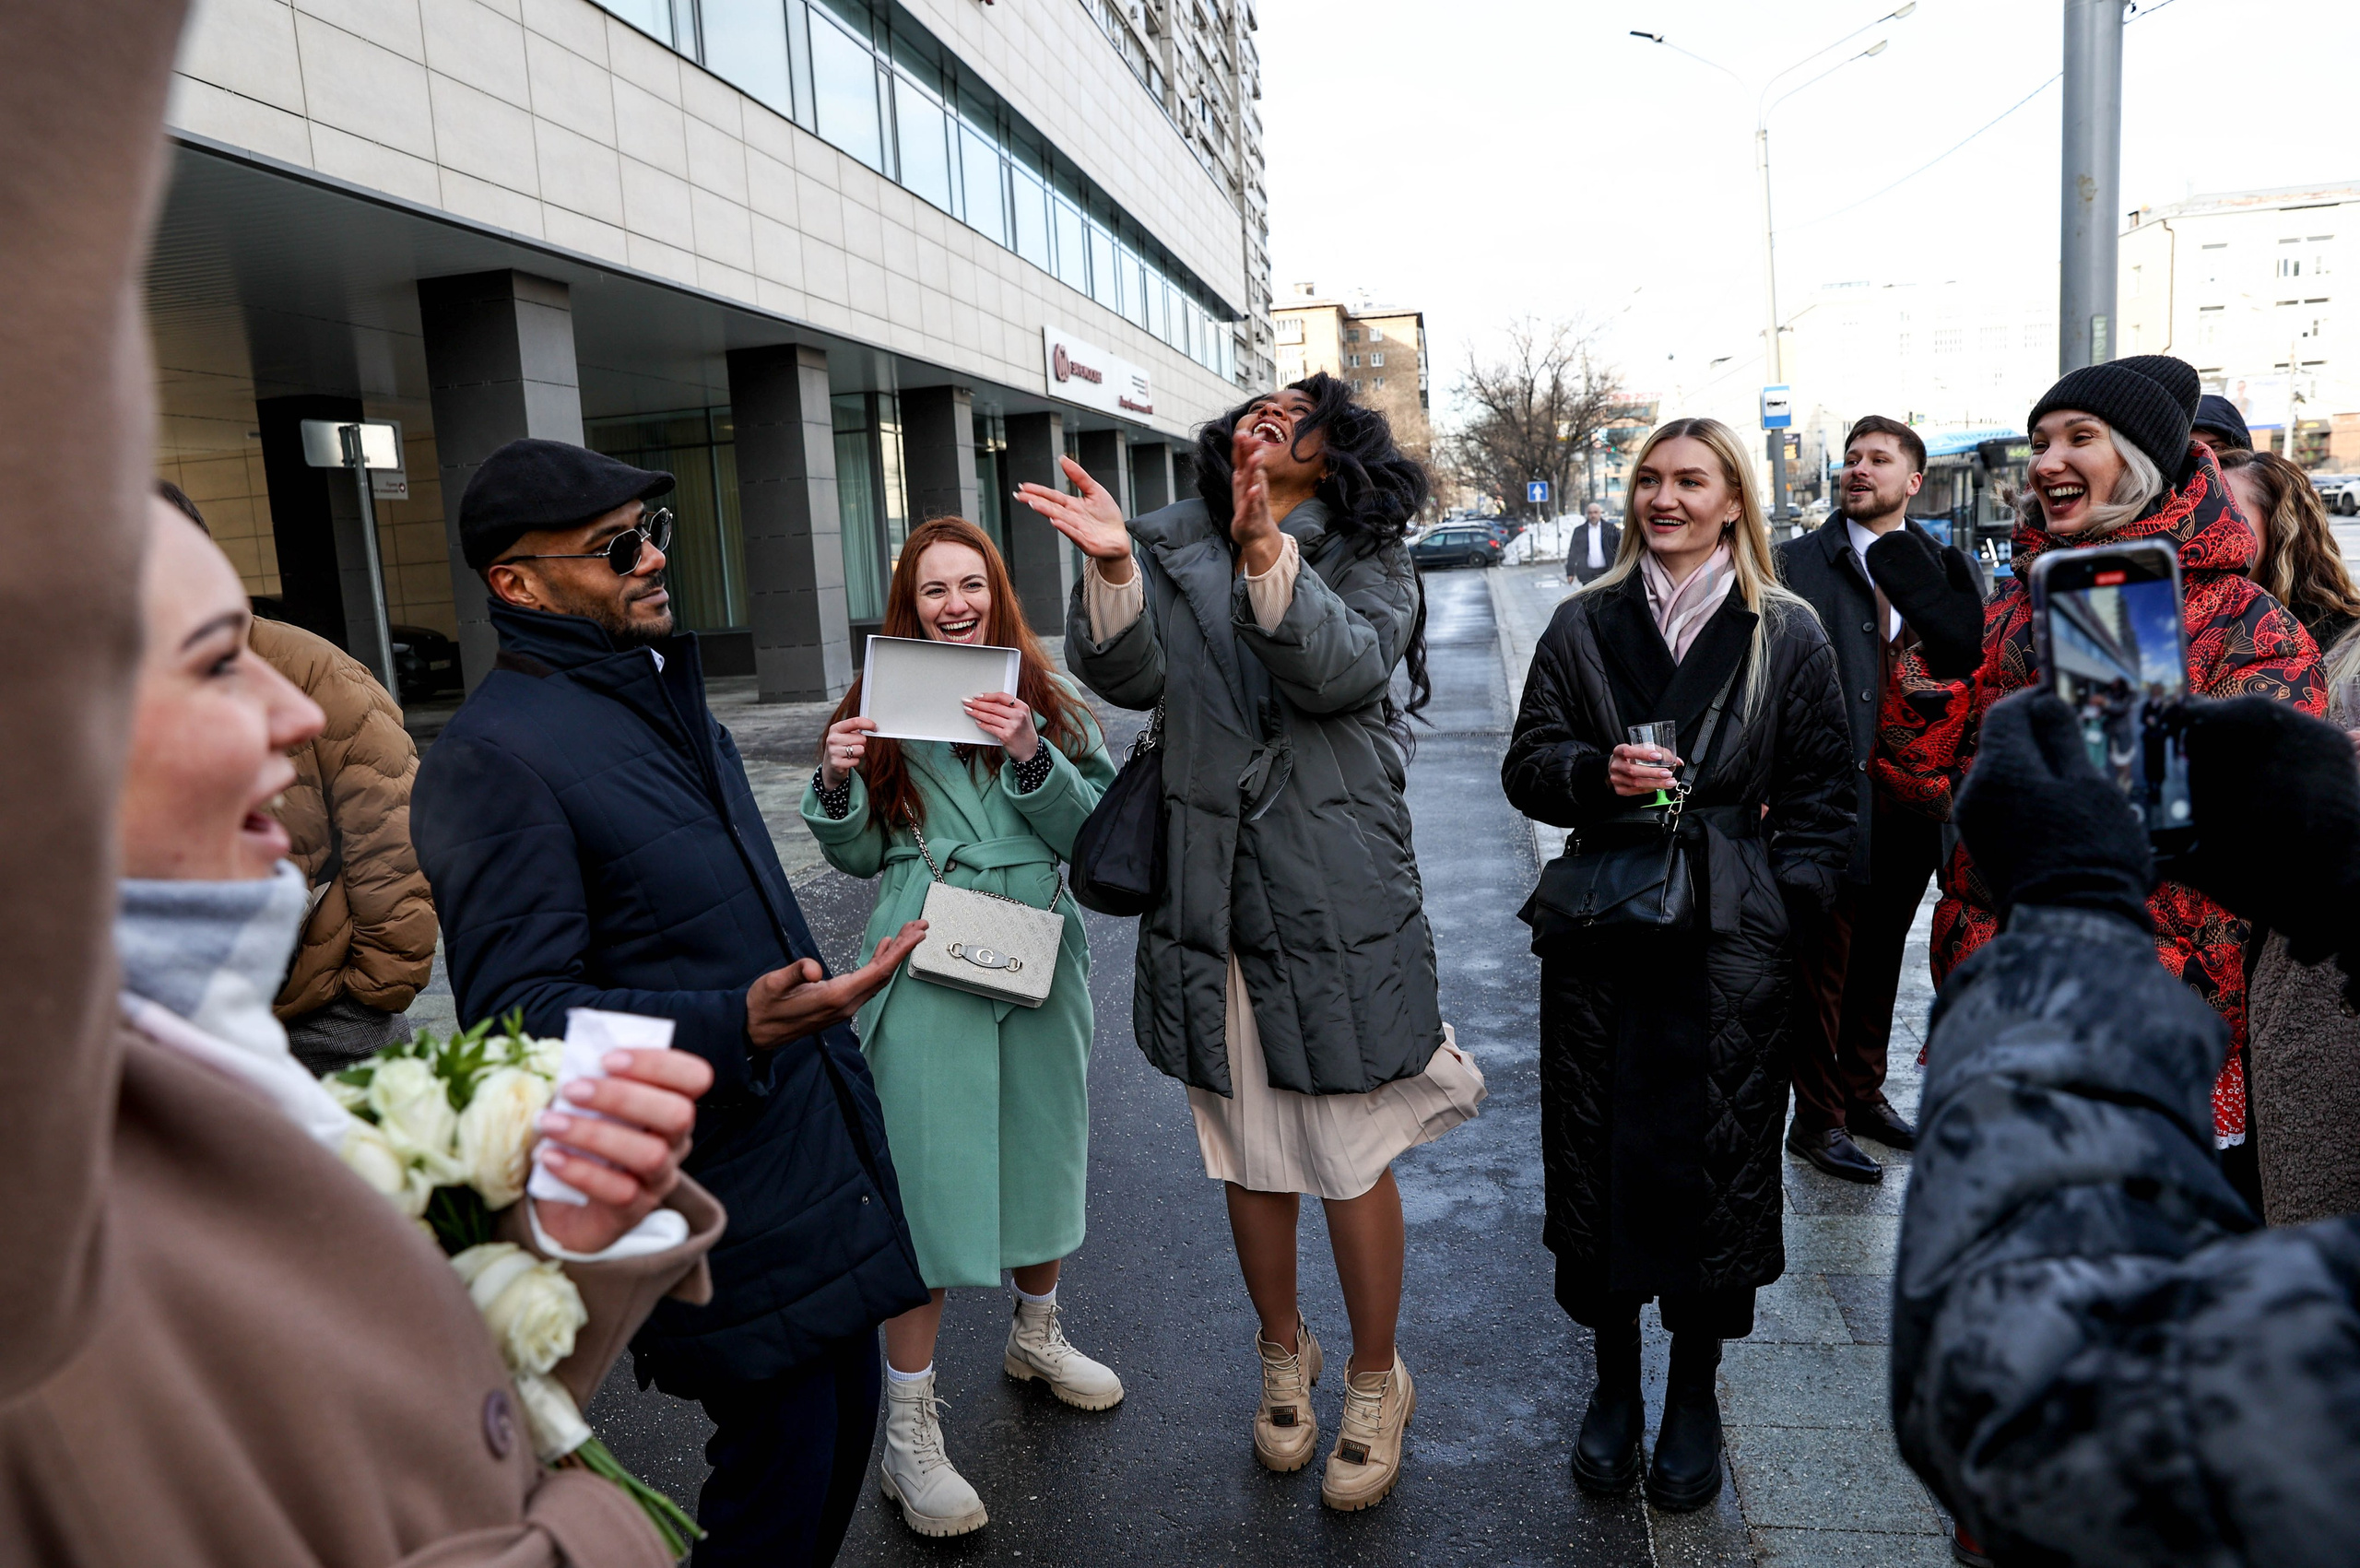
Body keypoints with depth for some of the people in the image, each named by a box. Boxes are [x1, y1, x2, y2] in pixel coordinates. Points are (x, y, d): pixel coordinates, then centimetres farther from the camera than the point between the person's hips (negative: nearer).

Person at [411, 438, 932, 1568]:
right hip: (723, 1206, -9)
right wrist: (735, 1028, -34)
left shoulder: (661, 692, 13)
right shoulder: (495, 754, -17)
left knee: (841, 1423, 21)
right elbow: (518, 1008, -22)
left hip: (820, 1144, 9)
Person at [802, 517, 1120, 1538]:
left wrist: (1032, 756, -19)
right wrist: (838, 782, -13)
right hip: (925, 974, -2)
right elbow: (860, 858, 6)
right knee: (929, 1183, -2)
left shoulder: (1048, 704, 4)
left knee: (1041, 1154, 17)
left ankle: (1036, 1335, 43)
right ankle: (908, 1433, 12)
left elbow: (1092, 833, -4)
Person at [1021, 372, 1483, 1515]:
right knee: (1246, 1150, 15)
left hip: (1336, 897, -2)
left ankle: (1375, 1381, 28)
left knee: (1352, 1152, 5)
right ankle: (1282, 1353, 38)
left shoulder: (1366, 557, 1)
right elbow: (1126, 674, -7)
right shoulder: (1171, 552, 8)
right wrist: (1111, 567, -24)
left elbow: (1343, 668, -18)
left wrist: (1266, 555, -33)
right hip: (1212, 899, 3)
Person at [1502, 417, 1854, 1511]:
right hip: (1602, 936, 2)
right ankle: (1614, 1379, 28)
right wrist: (1598, 774, -15)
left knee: (1718, 1162, 6)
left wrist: (1786, 910, -4)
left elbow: (1825, 793, 5)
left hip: (1732, 941, -1)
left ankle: (1694, 1391, 27)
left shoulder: (1788, 635, 3)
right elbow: (1528, 766, 5)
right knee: (1598, 1158, 8)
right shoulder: (1583, 626, 7)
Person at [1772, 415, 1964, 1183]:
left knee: (1881, 955, 17)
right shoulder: (1798, 564, -5)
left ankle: (1864, 1092, 33)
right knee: (1826, 962, 3)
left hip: (1916, 797, 5)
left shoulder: (1944, 566, 9)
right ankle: (1819, 1118, 16)